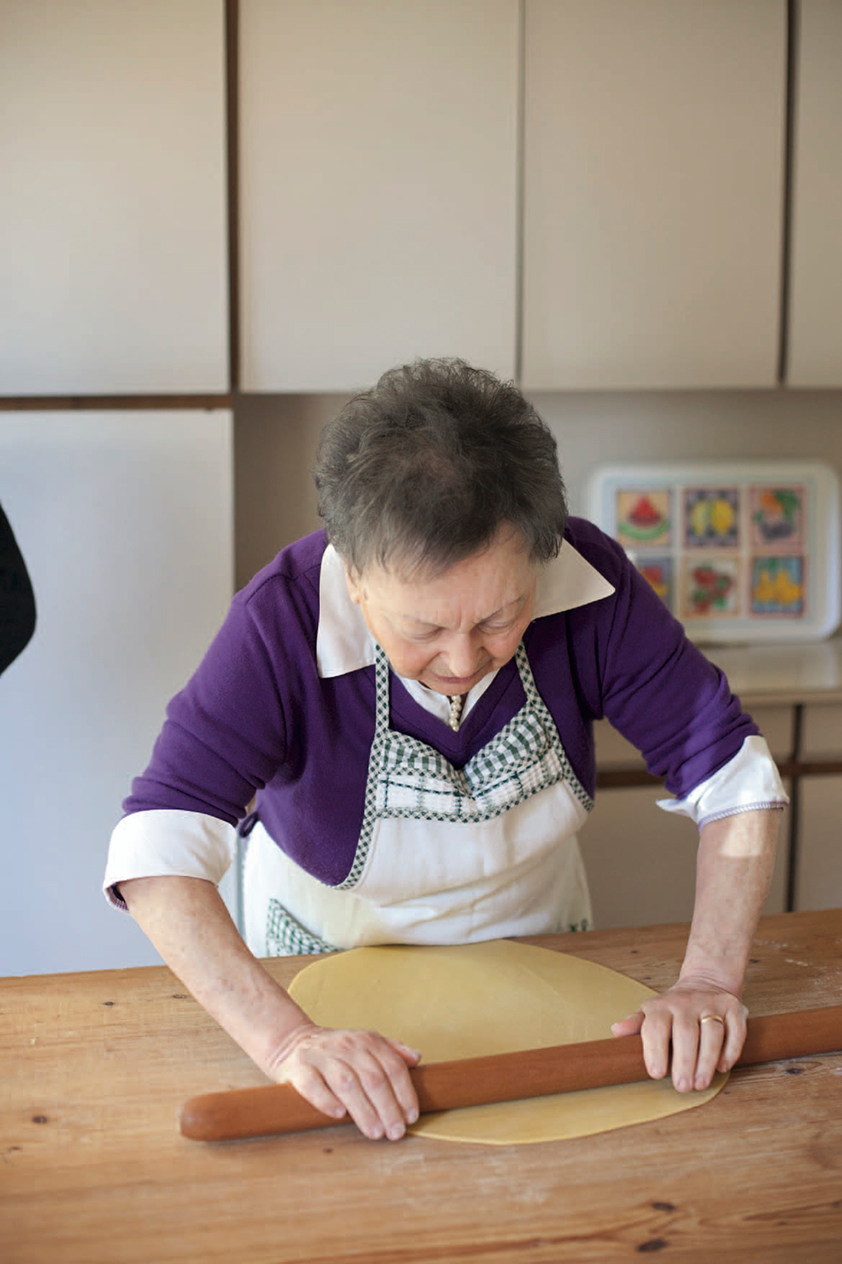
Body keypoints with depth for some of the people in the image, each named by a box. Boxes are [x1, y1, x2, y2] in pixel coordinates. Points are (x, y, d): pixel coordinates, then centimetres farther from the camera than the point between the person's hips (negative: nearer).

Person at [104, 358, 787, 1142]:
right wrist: (287, 1039, -52)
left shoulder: (589, 581, -27)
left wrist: (709, 983, -32)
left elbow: (732, 774, -20)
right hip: (332, 950, -1)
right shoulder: (286, 618, -35)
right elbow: (157, 852, -41)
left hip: (529, 931, 2)